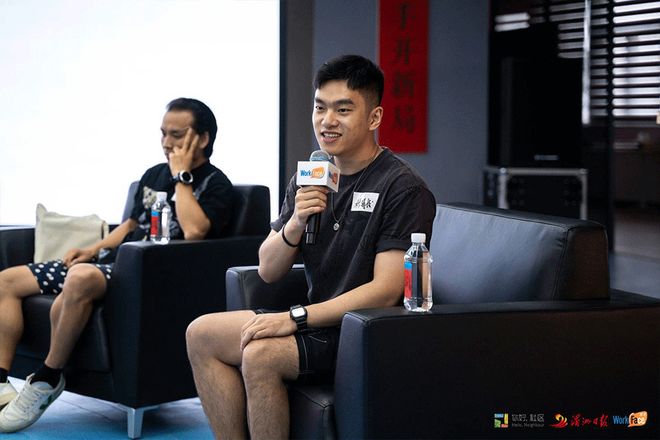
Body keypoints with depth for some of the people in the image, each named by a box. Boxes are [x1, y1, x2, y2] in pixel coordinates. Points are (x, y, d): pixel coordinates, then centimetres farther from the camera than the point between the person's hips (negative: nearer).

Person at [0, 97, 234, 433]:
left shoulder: (215, 185, -2)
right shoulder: (154, 175, 22)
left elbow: (194, 230, -22)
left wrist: (181, 175, -11)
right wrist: (94, 249, 16)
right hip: (114, 263, 9)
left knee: (80, 279, -41)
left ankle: (46, 381, -24)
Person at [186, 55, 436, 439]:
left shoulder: (402, 188, -14)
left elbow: (386, 291, -20)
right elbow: (269, 271, 6)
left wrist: (296, 318, -22)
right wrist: (295, 224, -15)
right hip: (319, 320, 8)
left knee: (260, 355, -28)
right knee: (201, 335, 0)